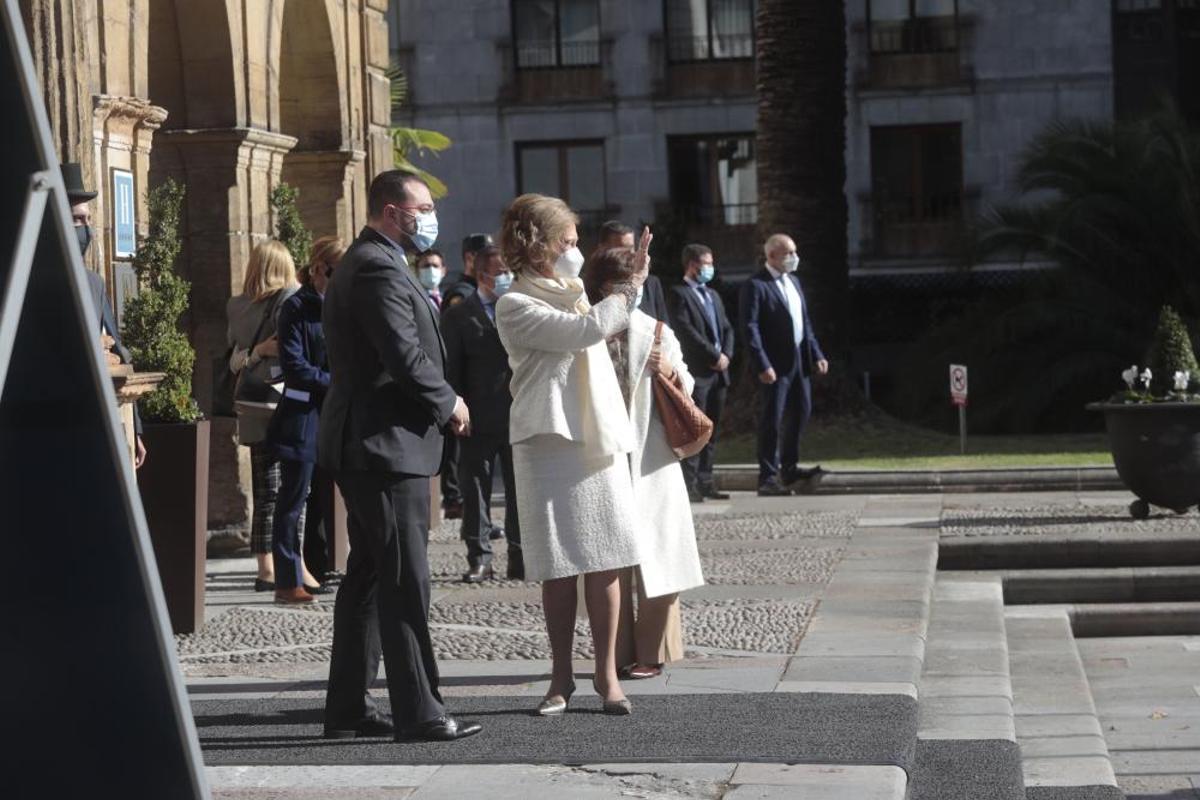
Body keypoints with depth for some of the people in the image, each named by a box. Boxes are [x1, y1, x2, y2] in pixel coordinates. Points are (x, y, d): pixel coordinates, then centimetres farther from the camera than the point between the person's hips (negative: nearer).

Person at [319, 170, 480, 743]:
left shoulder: (365, 263, 18)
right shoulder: (379, 269, -17)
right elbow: (406, 357, -23)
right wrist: (449, 404, -8)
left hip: (362, 443, 11)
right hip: (388, 443, -11)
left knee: (367, 576, 14)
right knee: (405, 582, -8)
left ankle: (348, 707, 20)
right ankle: (419, 713, -5)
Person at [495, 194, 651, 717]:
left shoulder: (572, 294, 18)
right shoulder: (515, 306, -6)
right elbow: (589, 330, -15)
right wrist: (633, 284, -6)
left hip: (601, 443, 6)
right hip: (550, 444, -6)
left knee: (604, 565, 2)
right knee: (560, 570, -2)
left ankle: (607, 673, 7)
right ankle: (561, 677, 8)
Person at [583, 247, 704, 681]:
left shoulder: (655, 332, 5)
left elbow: (686, 389, 11)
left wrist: (671, 371, -9)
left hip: (648, 460, 0)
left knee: (651, 554, 0)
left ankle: (652, 651, 6)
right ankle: (618, 652, 9)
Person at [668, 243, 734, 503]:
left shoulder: (713, 296, 22)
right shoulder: (679, 294, -5)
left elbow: (726, 328, 19)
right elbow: (687, 331, -14)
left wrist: (726, 355, 0)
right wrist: (714, 356, -14)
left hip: (719, 371, 8)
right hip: (697, 372, -8)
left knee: (712, 431, 8)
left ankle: (705, 482, 12)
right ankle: (689, 484, -8)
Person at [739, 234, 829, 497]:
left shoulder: (793, 281, 14)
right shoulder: (756, 286, -12)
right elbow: (750, 328, -17)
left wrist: (816, 354, 10)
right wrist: (762, 365, -23)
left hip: (800, 361, 8)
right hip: (775, 365, -8)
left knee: (800, 412, 16)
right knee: (772, 420, -3)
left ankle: (790, 468, 30)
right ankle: (768, 478, 3)